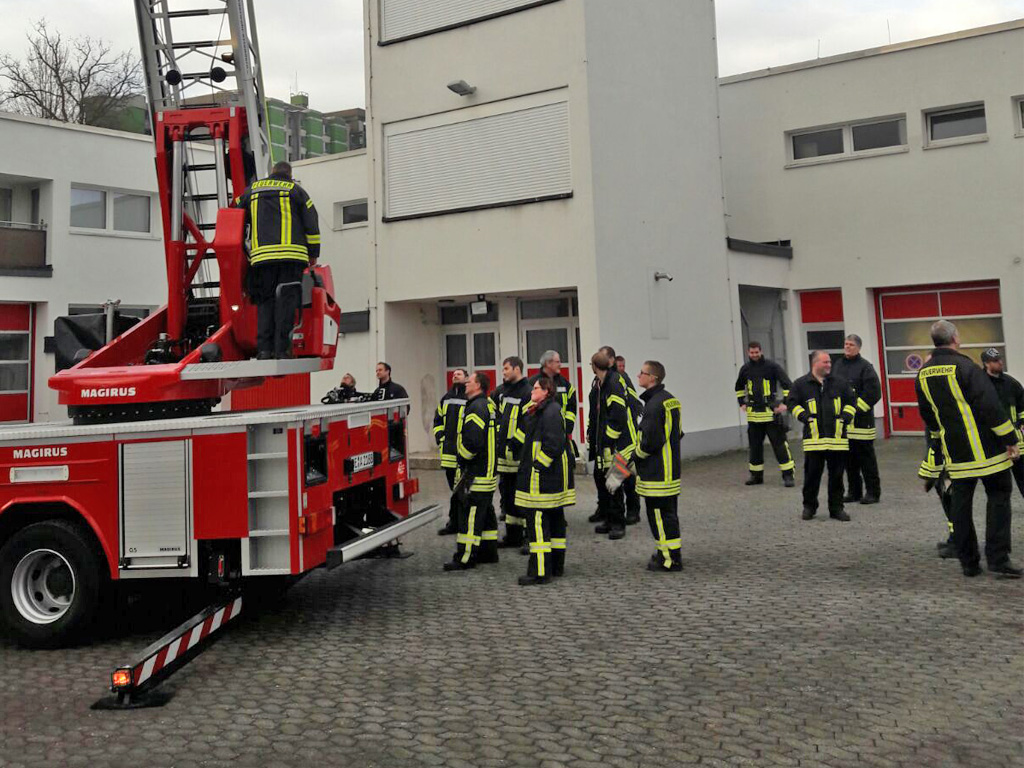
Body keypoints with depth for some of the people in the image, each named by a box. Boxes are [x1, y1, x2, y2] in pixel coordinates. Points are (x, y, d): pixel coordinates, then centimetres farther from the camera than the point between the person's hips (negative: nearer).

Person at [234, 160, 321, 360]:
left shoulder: (252, 190, 20)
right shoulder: (295, 190, 11)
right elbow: (311, 223, 7)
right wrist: (313, 253, 13)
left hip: (261, 255, 2)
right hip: (291, 254, -2)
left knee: (265, 301, 6)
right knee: (286, 300, -4)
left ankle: (264, 348, -3)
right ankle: (282, 349, -9)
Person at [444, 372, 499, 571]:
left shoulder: (476, 407, -18)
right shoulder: (488, 404, 15)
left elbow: (472, 440, -28)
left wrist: (463, 458, -11)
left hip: (475, 473, -11)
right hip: (488, 470, 11)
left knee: (469, 513, -7)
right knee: (486, 512, 16)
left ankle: (465, 558, -4)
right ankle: (489, 552, 25)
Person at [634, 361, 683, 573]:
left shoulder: (654, 405, -20)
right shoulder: (670, 399, 12)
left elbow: (649, 442, -22)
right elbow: (677, 433, 20)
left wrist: (635, 454, -6)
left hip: (657, 473, -10)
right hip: (671, 467, 10)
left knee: (659, 514, -2)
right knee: (668, 513, 17)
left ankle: (670, 559, 4)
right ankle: (671, 553, 27)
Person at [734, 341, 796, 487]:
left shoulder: (772, 366, -6)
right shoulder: (745, 369, 8)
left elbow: (787, 384, -5)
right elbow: (739, 387, 27)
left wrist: (785, 403, -10)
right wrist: (742, 403, 19)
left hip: (771, 412, -5)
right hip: (753, 413, 5)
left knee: (779, 444, -6)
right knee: (754, 446, 10)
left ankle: (788, 475, -2)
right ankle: (756, 475, 21)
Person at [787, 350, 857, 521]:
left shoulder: (840, 383, 10)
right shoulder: (801, 384, 3)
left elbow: (851, 401, 15)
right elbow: (792, 403, 5)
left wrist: (845, 418, 2)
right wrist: (806, 417, -6)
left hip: (837, 437, 2)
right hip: (814, 438, -2)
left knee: (836, 475, 6)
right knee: (812, 474, 2)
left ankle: (836, 508, 16)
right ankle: (809, 507, 16)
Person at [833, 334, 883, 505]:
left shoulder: (865, 366, -7)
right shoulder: (837, 365, 13)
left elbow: (873, 392, -13)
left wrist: (856, 408, -15)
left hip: (861, 420, -6)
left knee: (866, 457, -1)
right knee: (849, 458, 11)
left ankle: (873, 492, 7)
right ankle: (854, 491, 20)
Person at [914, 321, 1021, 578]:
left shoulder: (923, 374, 6)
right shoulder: (964, 366, -15)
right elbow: (990, 406, -17)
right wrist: (1010, 439, -11)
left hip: (954, 451, 6)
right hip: (985, 448, -6)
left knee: (960, 502, 10)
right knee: (998, 496, 5)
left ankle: (968, 562, 13)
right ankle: (998, 559, 1)